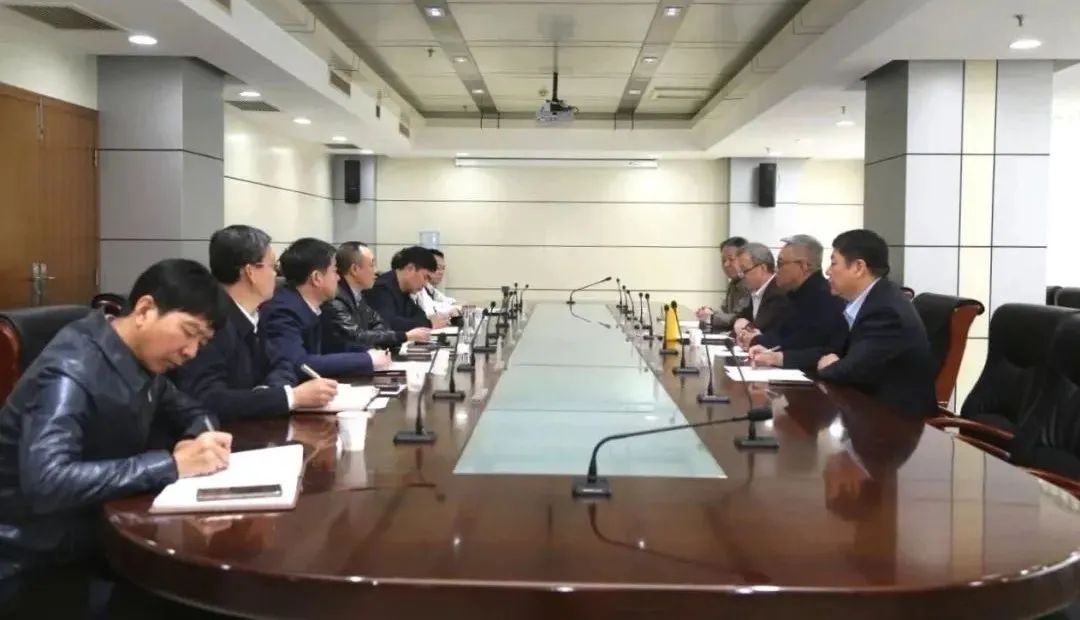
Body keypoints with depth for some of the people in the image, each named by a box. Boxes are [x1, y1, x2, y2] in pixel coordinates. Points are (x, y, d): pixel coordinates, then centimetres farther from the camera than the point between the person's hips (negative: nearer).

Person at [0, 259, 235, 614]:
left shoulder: (143, 359, -1)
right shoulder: (72, 371, -25)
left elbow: (191, 411, 14)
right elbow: (46, 483, -37)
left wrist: (199, 439, -10)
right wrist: (172, 463, -35)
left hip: (91, 534, 8)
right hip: (30, 563, -7)